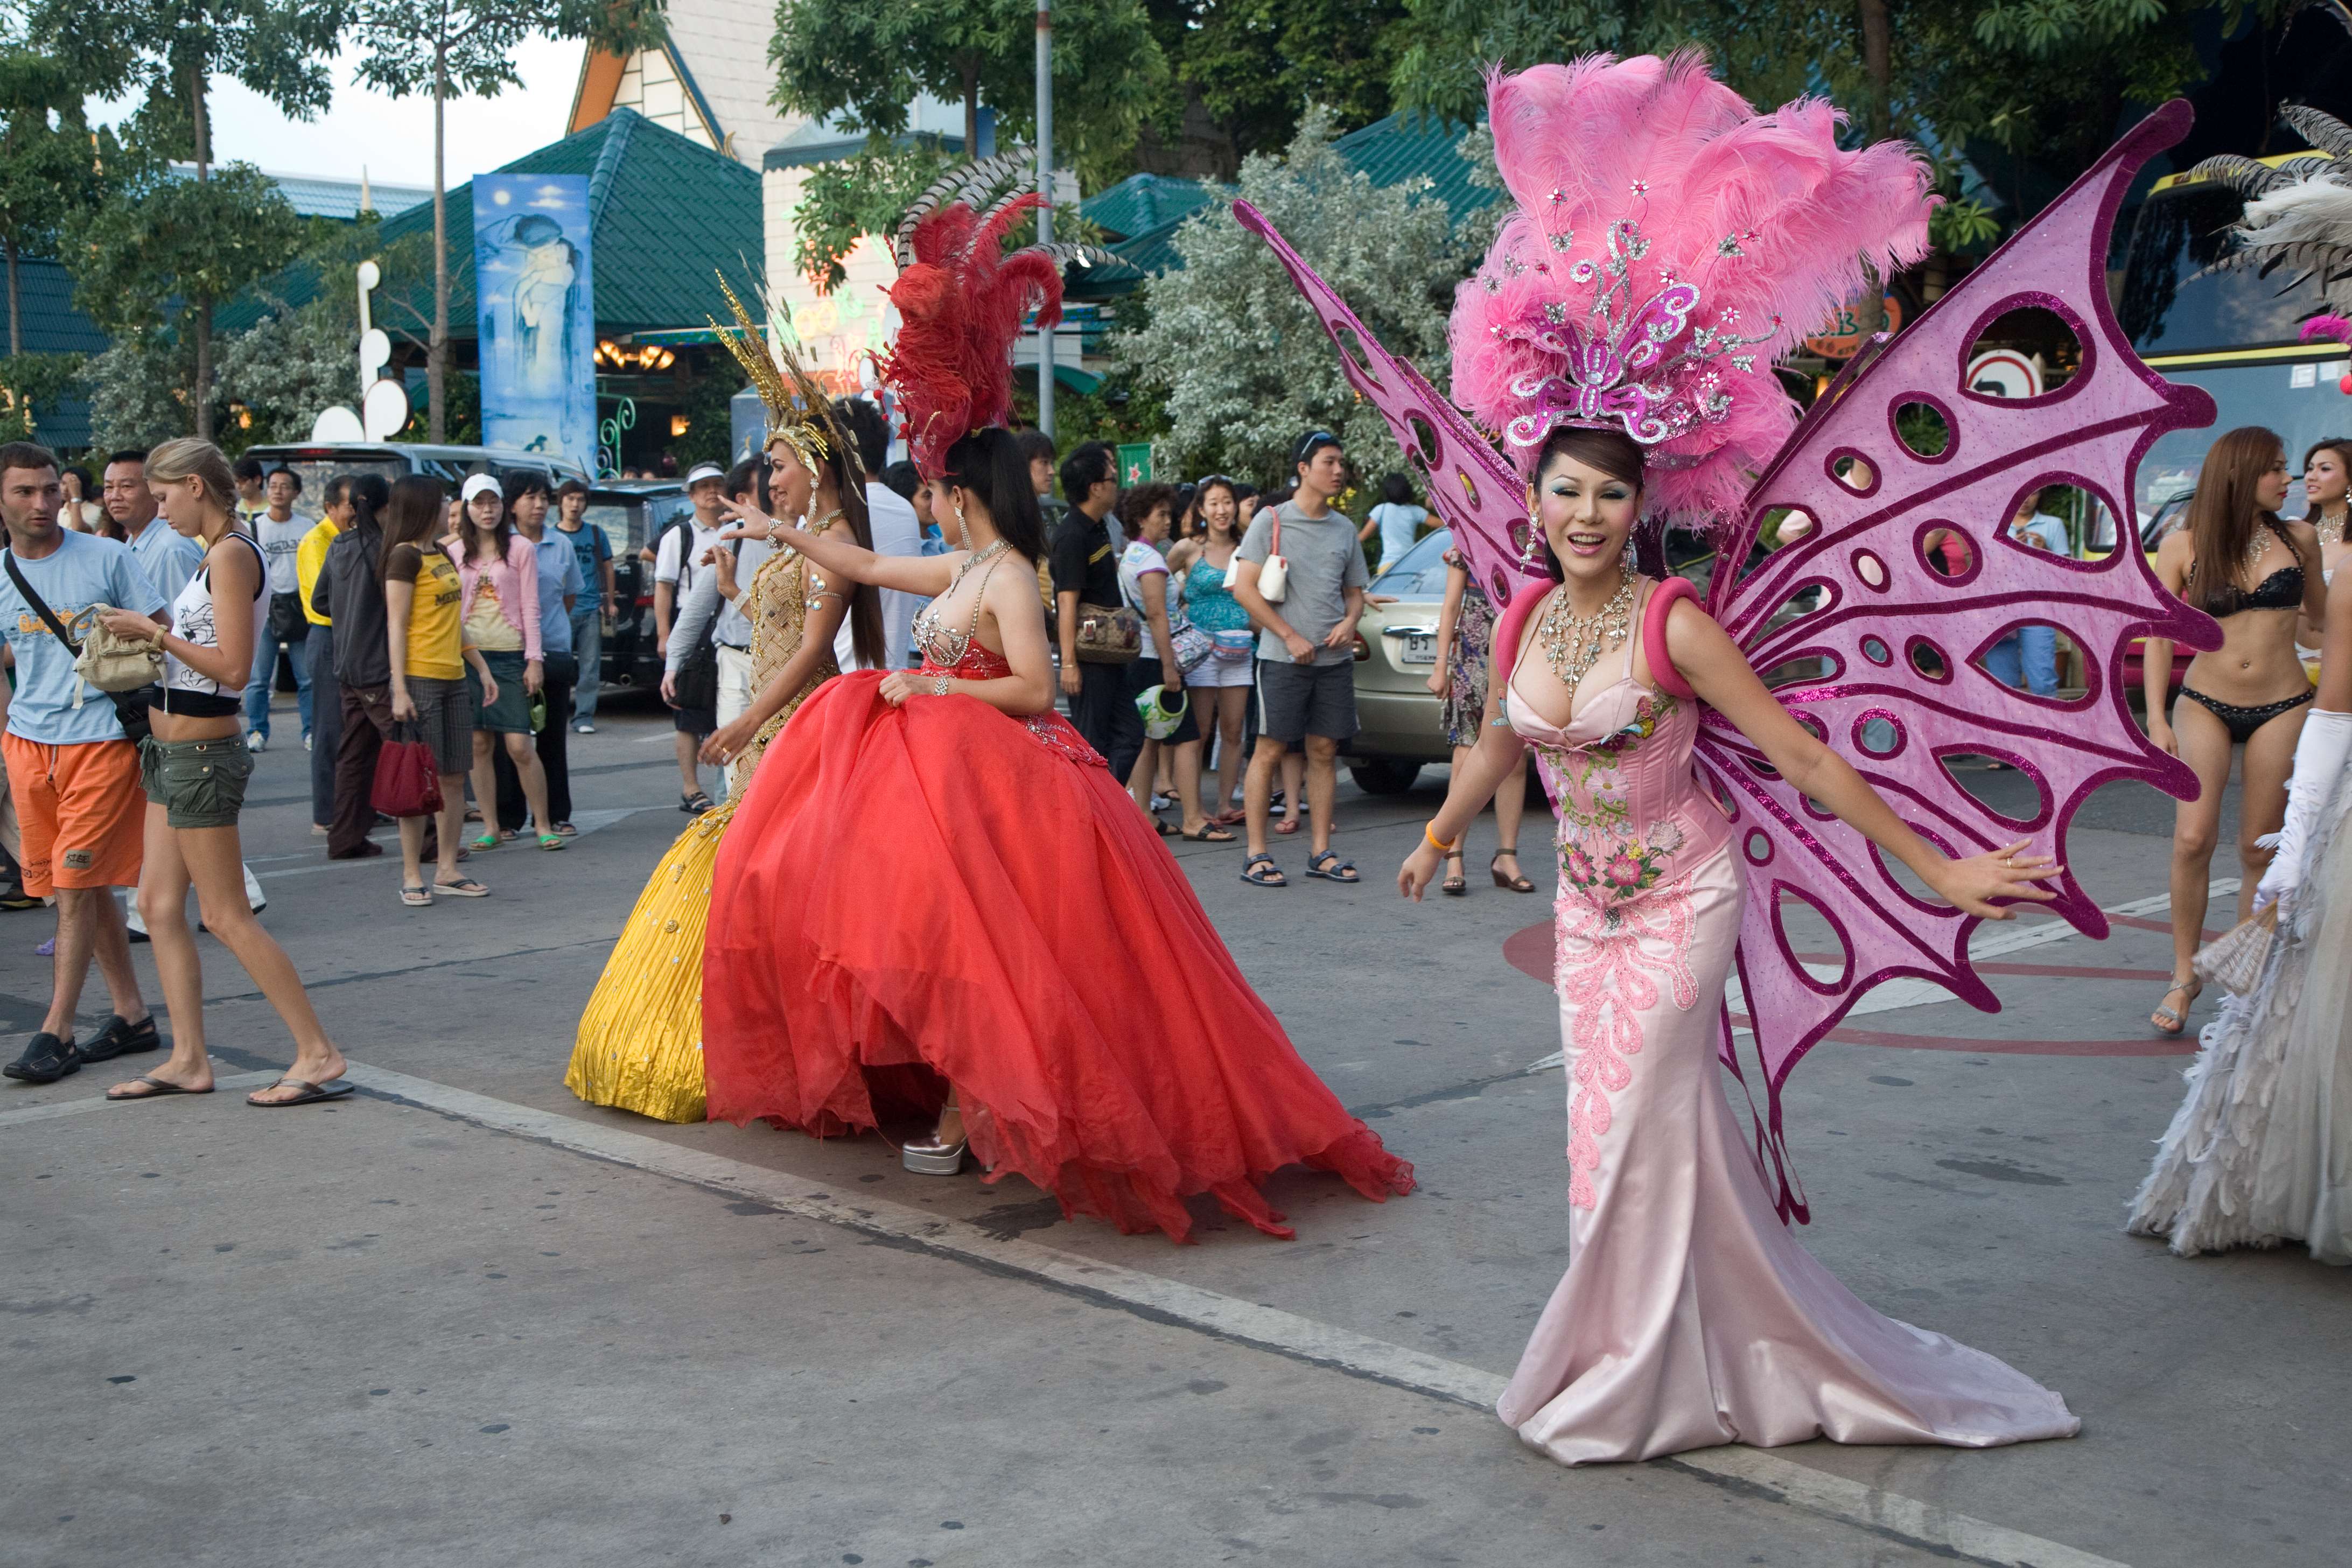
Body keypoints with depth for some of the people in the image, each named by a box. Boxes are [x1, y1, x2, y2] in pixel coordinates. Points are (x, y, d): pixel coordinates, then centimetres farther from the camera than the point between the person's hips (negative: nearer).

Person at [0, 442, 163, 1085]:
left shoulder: (107, 559, -4)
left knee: (76, 886, -7)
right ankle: (132, 1016, 20)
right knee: (89, 887, 10)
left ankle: (56, 1033, -3)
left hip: (103, 738, -5)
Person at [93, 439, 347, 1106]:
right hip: (174, 751, 10)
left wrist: (156, 632, -14)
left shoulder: (231, 554, -16)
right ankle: (188, 1060, 15)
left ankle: (319, 1056, -2)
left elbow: (232, 668, -22)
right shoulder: (216, 555, 13)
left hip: (202, 753, -10)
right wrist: (151, 634, 7)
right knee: (160, 905, 10)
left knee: (226, 917, -6)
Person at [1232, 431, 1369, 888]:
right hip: (1284, 658, -5)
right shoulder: (1272, 520, -2)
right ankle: (1256, 855, 1)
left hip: (1335, 659, 5)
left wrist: (1350, 621, -2)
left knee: (1324, 751, 7)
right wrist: (1291, 636, -11)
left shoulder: (1344, 529, 13)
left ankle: (1322, 852, 14)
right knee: (1270, 750, -3)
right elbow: (1244, 588, -7)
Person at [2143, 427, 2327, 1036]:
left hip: (2283, 708, 2)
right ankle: (2184, 975, 0)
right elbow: (2159, 636, -1)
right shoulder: (2183, 547, -2)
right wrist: (2156, 718, -7)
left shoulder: (2297, 539, 4)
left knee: (2260, 852, 3)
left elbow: (2323, 615, 20)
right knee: (2193, 839, -14)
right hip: (2206, 704, -2)